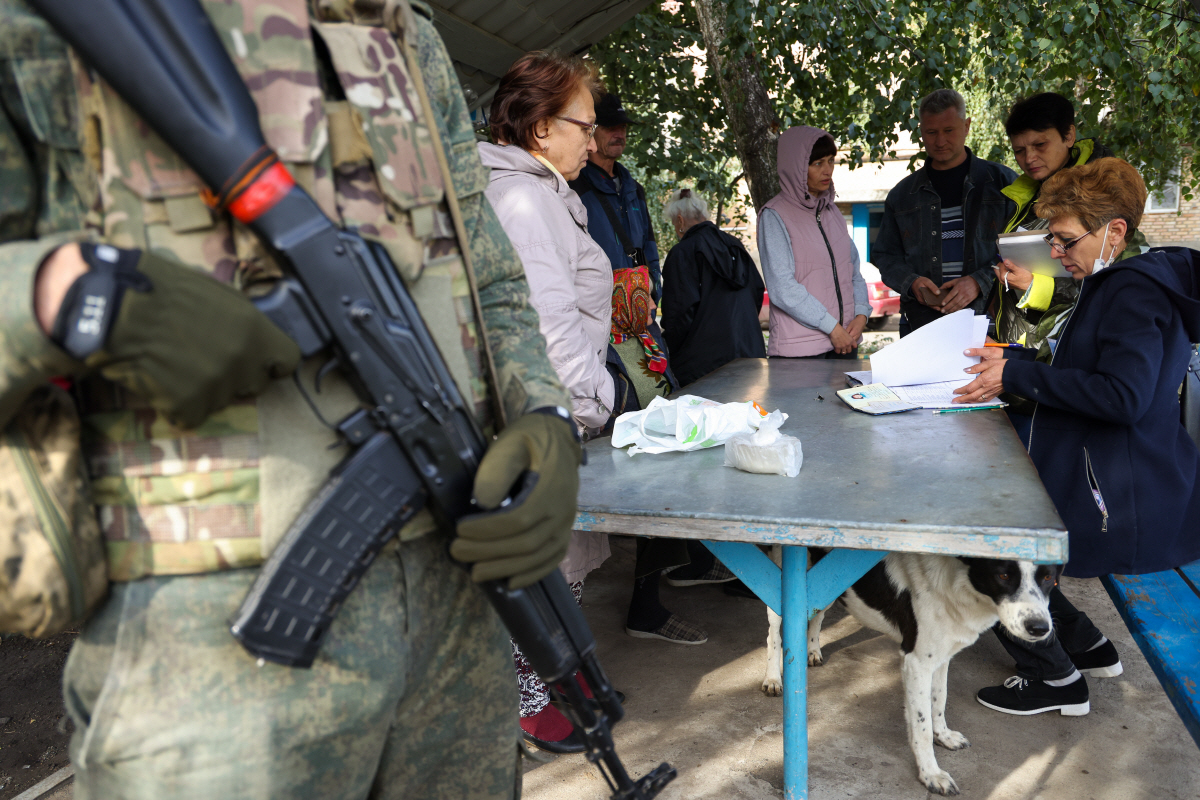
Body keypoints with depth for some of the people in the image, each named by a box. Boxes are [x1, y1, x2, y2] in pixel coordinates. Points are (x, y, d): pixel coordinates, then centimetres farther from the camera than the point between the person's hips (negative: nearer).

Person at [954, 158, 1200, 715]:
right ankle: (1086, 646, 27)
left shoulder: (1135, 293, -19)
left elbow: (1122, 396, -30)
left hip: (1116, 495, -10)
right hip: (1088, 476, 10)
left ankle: (1055, 679, 12)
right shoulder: (1112, 286, 14)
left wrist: (1018, 376, -25)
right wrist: (1011, 360, 8)